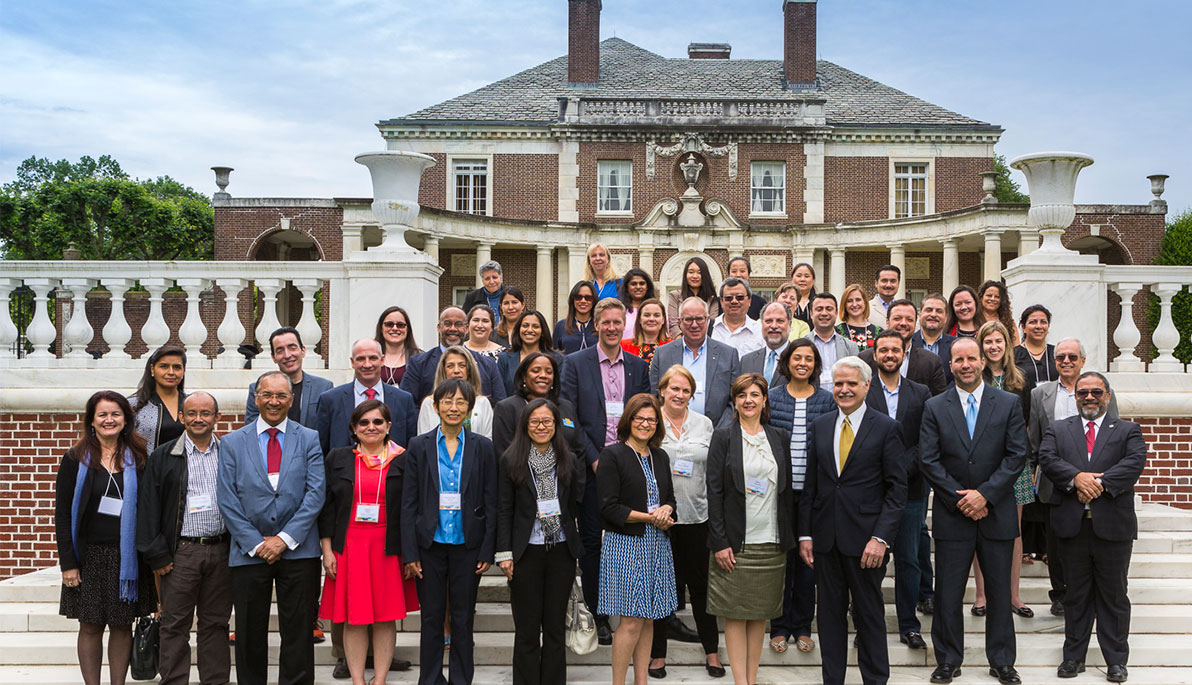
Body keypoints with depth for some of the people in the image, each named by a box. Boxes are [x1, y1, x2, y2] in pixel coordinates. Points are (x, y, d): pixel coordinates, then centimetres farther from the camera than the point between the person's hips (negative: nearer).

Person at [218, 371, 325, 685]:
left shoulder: (310, 440, 5)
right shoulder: (232, 443, 6)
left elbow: (315, 494, -3)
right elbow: (227, 500, 1)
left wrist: (285, 538, -11)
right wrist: (256, 543, -7)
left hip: (298, 551, -1)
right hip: (249, 552, 1)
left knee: (298, 633, 3)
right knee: (250, 634, 7)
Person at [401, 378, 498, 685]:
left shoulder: (482, 447, 2)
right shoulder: (419, 446, 2)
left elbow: (491, 502, 2)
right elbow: (409, 503, 1)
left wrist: (487, 550, -3)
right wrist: (410, 553, -4)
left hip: (467, 544, 0)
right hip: (430, 544, 0)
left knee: (463, 617, 8)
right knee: (431, 616, 7)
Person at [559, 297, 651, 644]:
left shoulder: (638, 366, 10)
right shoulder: (575, 363, 1)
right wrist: (594, 459, -10)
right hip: (591, 466, -2)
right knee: (591, 540, 3)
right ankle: (595, 614, 12)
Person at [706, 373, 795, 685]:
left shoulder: (779, 437, 8)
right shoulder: (723, 436, -2)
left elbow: (787, 490, 11)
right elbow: (714, 491, -5)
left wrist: (788, 539, 7)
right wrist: (719, 542, -11)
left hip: (772, 542, 3)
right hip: (735, 543, -3)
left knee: (760, 613, 9)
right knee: (736, 615, 1)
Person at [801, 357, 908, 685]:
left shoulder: (886, 428, -3)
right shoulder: (819, 426, 9)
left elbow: (897, 489, -6)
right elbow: (810, 485, 10)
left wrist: (881, 537, -14)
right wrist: (805, 534, 4)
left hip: (865, 538, -3)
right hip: (825, 538, 4)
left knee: (870, 614, 7)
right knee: (829, 612, 11)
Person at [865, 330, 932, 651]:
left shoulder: (921, 393, 8)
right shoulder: (861, 392, 2)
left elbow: (926, 442, 1)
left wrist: (902, 467, -12)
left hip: (909, 489, 2)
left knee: (908, 560, 6)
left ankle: (909, 625, 17)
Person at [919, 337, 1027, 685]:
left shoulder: (1008, 403, 3)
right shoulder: (935, 407, 3)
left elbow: (1017, 455, -3)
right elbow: (928, 460, -2)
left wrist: (985, 494, -12)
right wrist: (959, 499, -10)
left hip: (997, 513, 0)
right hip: (952, 514, 0)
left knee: (1000, 592, 8)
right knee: (948, 594, 4)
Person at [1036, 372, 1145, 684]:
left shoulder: (1128, 431, 9)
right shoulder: (1057, 429, 12)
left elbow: (1135, 462, -8)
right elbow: (1047, 458, -5)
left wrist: (1100, 484, -20)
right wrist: (1077, 477, -21)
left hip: (1113, 526, -1)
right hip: (1072, 525, 1)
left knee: (1113, 594, 6)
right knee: (1076, 594, 10)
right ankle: (1074, 656, 19)